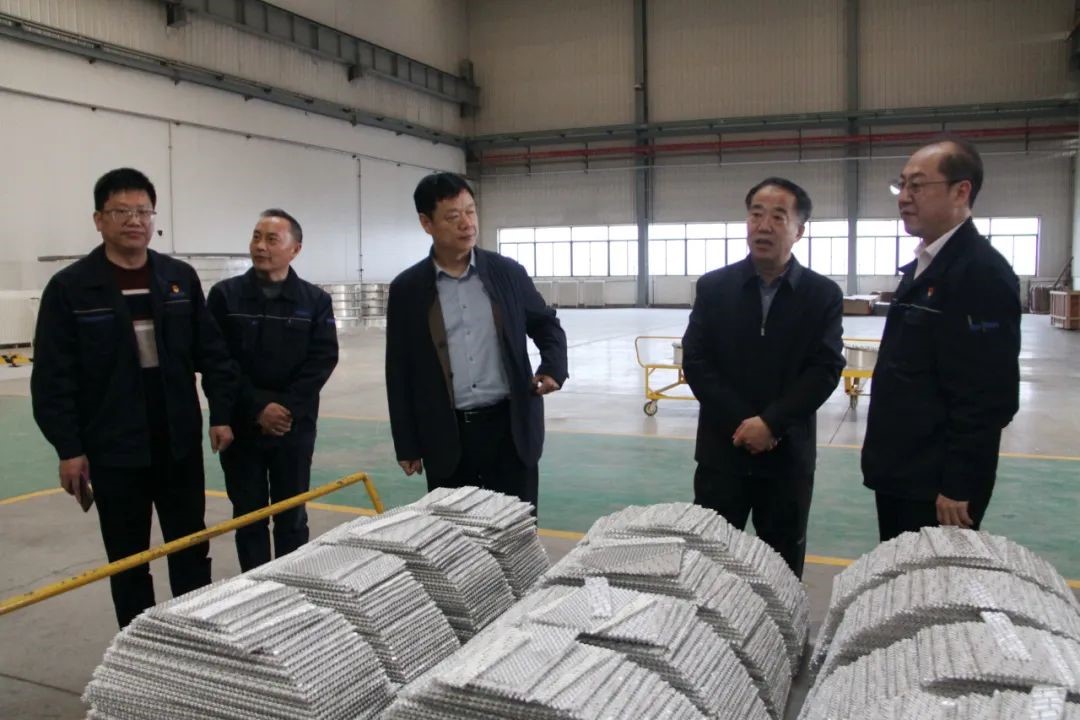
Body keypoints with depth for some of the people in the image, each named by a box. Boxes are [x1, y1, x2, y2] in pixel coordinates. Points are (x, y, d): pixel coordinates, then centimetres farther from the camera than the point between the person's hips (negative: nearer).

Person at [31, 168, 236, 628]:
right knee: (128, 561, 12)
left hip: (180, 445, 3)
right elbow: (52, 378, -7)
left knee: (192, 552, 13)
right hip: (113, 452, -2)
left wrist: (221, 414, -1)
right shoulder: (69, 287, -7)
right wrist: (68, 448, -10)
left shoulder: (181, 278, 2)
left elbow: (212, 352, 5)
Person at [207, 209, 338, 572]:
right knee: (249, 516, 9)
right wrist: (257, 407, -14)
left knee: (292, 517, 10)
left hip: (294, 427, 0)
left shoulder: (315, 300, 1)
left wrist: (287, 407, -16)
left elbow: (323, 359, -6)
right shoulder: (225, 295, -1)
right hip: (241, 426, 0)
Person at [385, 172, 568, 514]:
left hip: (509, 426, 0)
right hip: (445, 437, 0)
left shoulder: (508, 272, 2)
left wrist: (553, 368, -9)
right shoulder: (407, 288, 0)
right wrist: (407, 445, 2)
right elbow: (399, 372, 3)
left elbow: (547, 326, 13)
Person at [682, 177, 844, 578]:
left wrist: (771, 422, -17)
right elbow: (695, 362, -4)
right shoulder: (713, 287, 2)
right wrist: (739, 423, -13)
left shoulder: (823, 295, 1)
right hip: (722, 448, 0)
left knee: (782, 566, 11)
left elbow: (825, 370, -7)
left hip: (788, 453, 0)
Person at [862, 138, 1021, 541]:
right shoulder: (921, 267, 12)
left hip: (937, 483, -9)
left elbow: (990, 395, -22)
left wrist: (958, 487, -20)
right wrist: (882, 459, 17)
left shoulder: (982, 272, -17)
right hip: (899, 473, 9)